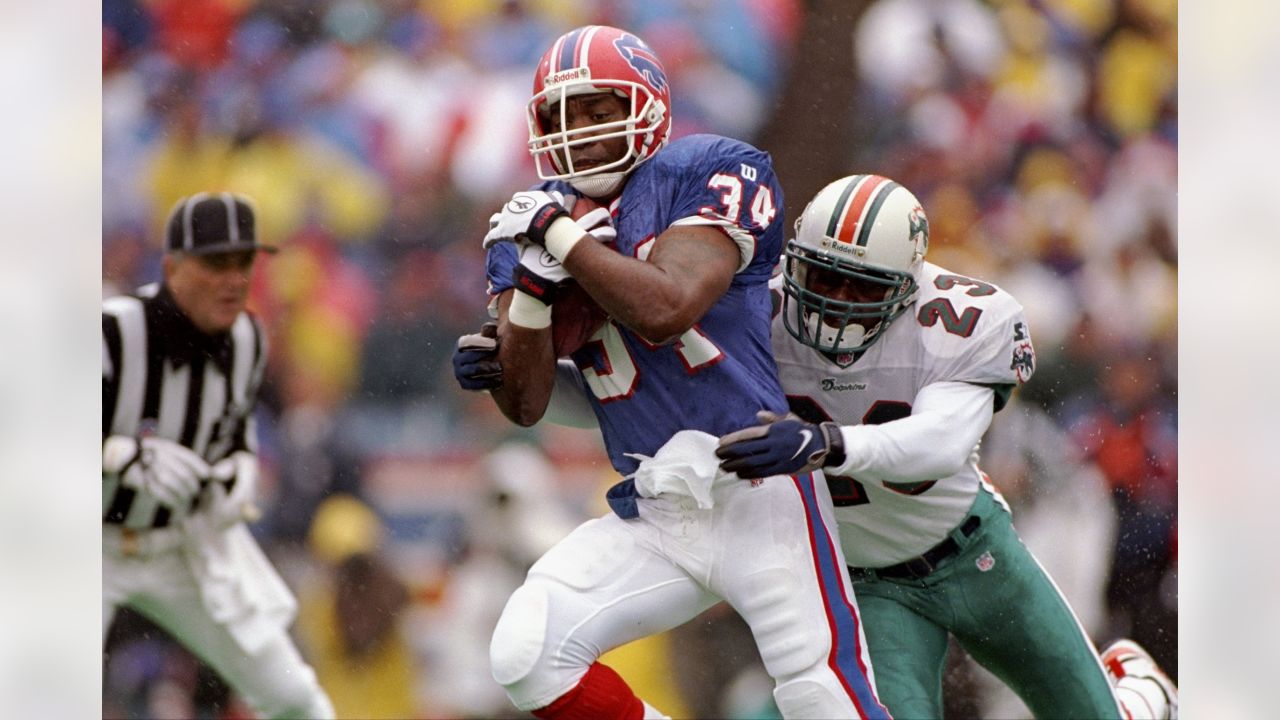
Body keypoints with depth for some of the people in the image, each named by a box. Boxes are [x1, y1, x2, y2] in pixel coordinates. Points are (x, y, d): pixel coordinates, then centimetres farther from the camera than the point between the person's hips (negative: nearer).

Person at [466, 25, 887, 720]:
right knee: (525, 655, -14)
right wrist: (534, 279, -12)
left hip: (758, 497, -5)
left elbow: (663, 310, -22)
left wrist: (561, 236, -14)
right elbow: (525, 404, 3)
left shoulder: (710, 175, -6)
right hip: (652, 522, 5)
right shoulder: (530, 225, 9)